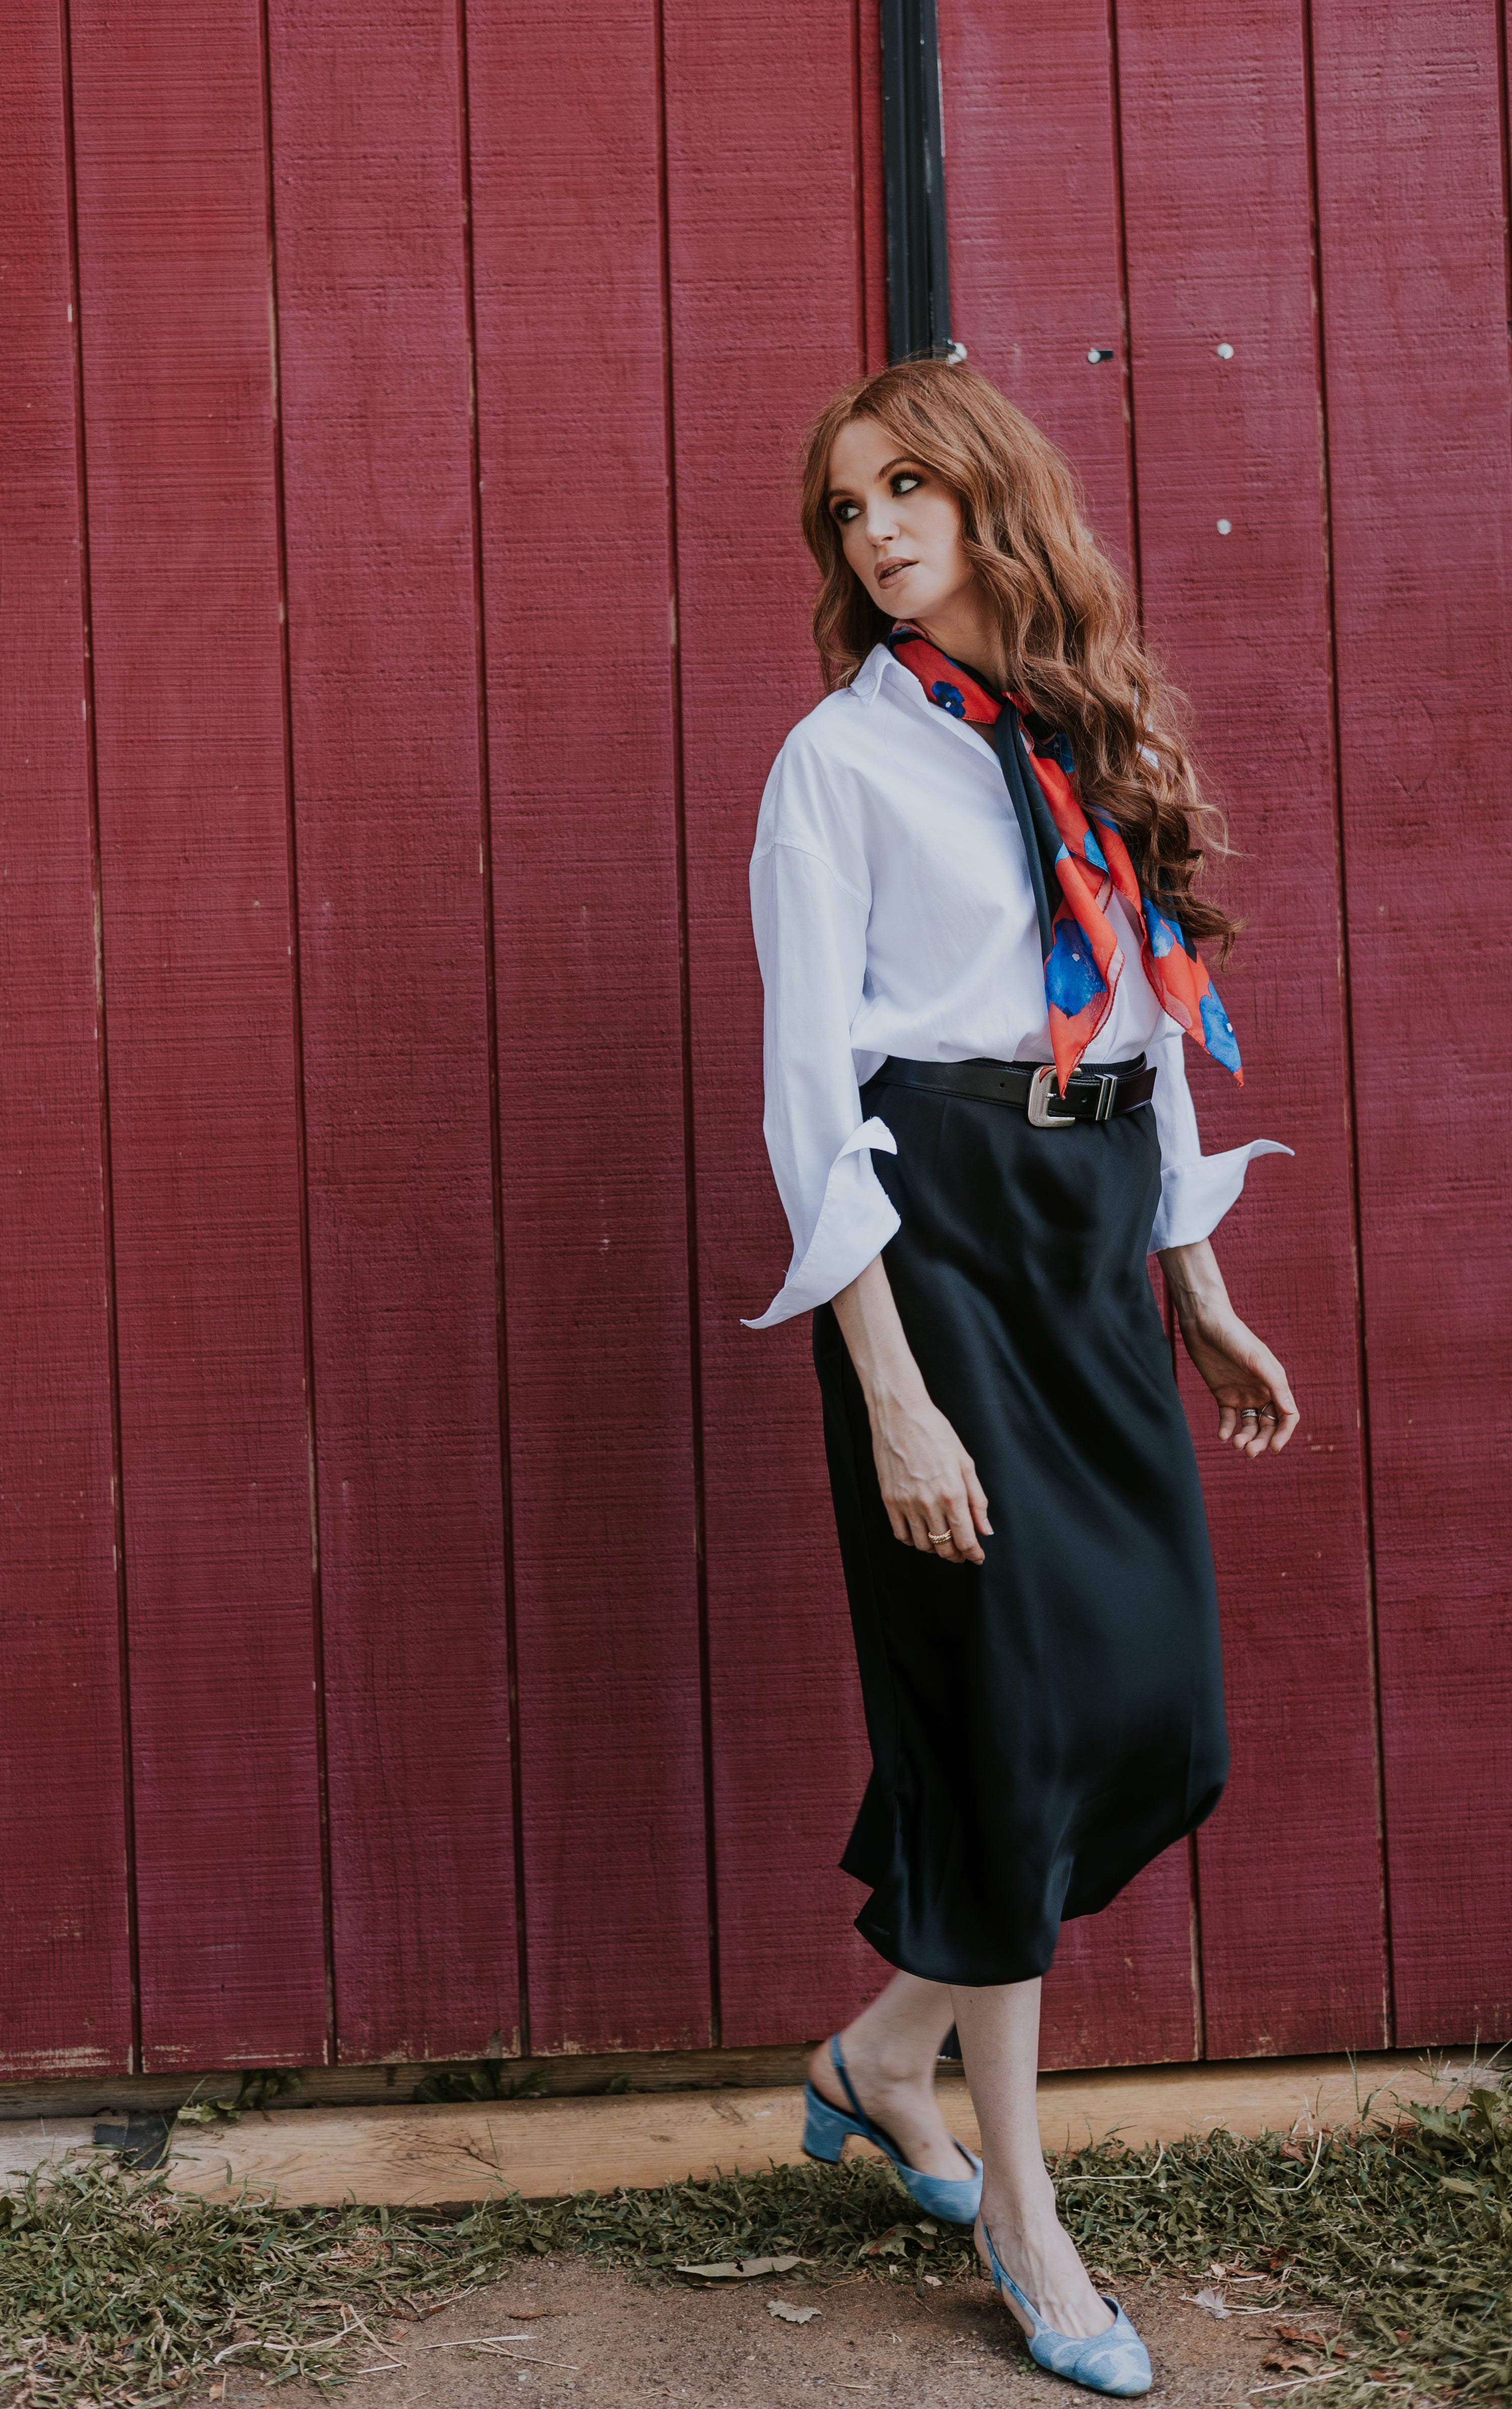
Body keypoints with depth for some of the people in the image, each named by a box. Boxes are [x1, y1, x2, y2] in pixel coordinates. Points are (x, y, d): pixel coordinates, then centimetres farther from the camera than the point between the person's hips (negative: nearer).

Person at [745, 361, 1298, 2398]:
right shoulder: (843, 756, -2)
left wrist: (1203, 1295, 15)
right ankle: (1019, 2203, 16)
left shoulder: (1093, 738, 15)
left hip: (1097, 1234, 6)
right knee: (1004, 1699, -2)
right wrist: (890, 1391, -16)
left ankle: (884, 2054, 25)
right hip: (938, 1226, -6)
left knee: (1157, 1707, 4)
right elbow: (811, 1086, -9)